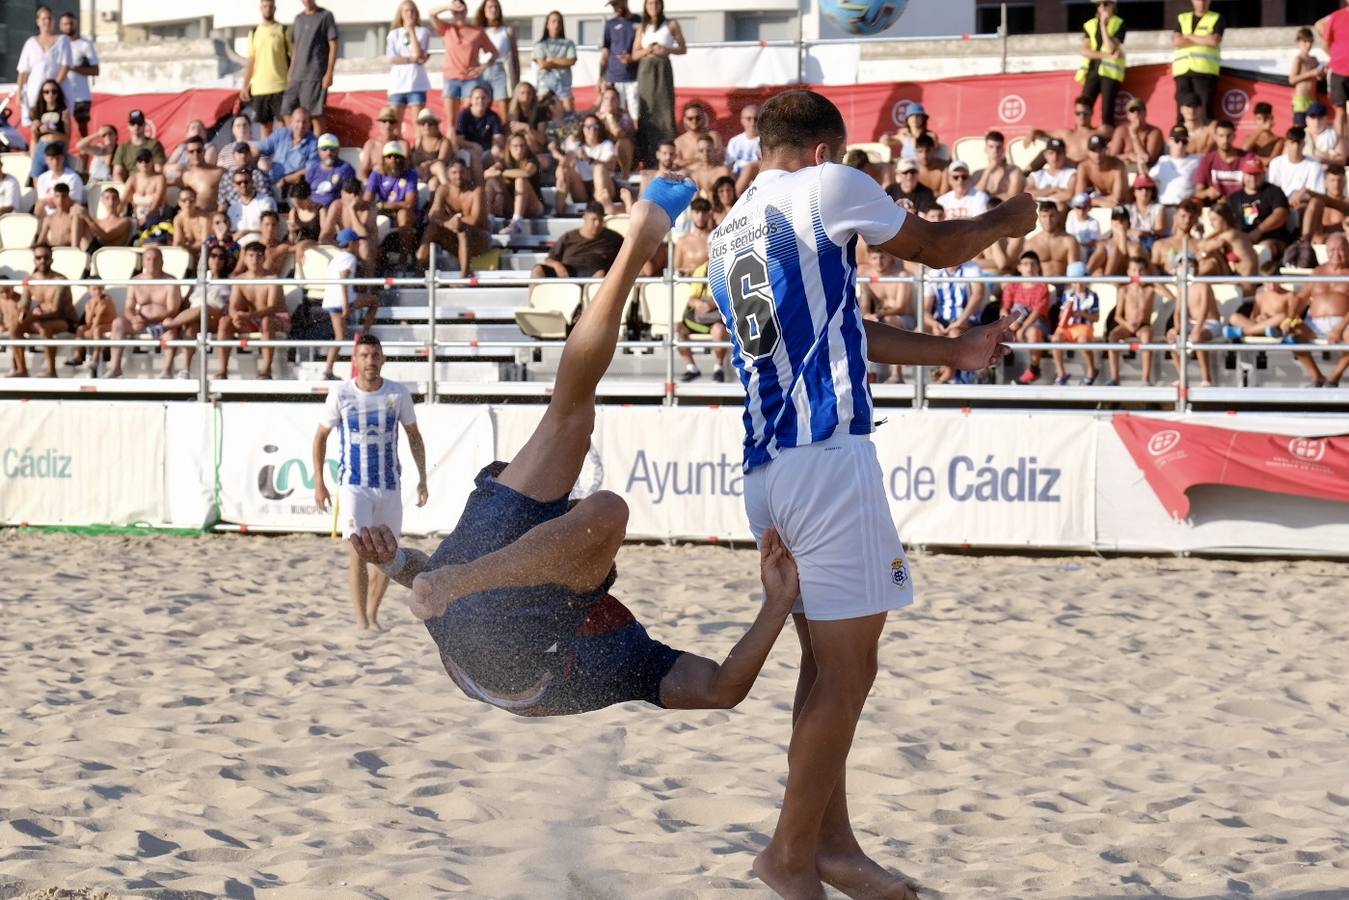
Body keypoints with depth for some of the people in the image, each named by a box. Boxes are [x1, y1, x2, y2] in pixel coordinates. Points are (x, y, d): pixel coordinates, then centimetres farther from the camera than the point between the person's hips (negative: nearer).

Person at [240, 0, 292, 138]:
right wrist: (245, 85, 7)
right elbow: (250, 61, 13)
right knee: (265, 124, 7)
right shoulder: (254, 33, 13)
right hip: (259, 88, 4)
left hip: (280, 86, -4)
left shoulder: (284, 31, 1)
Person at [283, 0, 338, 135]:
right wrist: (290, 72, 15)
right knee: (288, 112, 1)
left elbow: (333, 46, -5)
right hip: (297, 76, 6)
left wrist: (329, 73, -13)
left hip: (315, 76, -6)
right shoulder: (298, 18, 17)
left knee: (315, 114, -7)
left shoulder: (325, 16, -1)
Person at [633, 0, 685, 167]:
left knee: (665, 110, -8)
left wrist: (667, 50, -11)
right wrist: (647, 50, -10)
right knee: (646, 111, -1)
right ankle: (646, 157, 0)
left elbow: (683, 49, 7)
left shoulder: (671, 25, 4)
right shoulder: (642, 27, 12)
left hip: (663, 69, -2)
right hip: (645, 70, 2)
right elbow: (635, 54, 11)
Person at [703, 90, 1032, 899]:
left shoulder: (728, 236, 21)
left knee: (827, 664, 15)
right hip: (829, 457, -8)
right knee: (847, 670, -3)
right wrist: (1007, 221, 31)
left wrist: (952, 352, 33)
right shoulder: (826, 187, -1)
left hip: (765, 469, 8)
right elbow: (938, 247, 10)